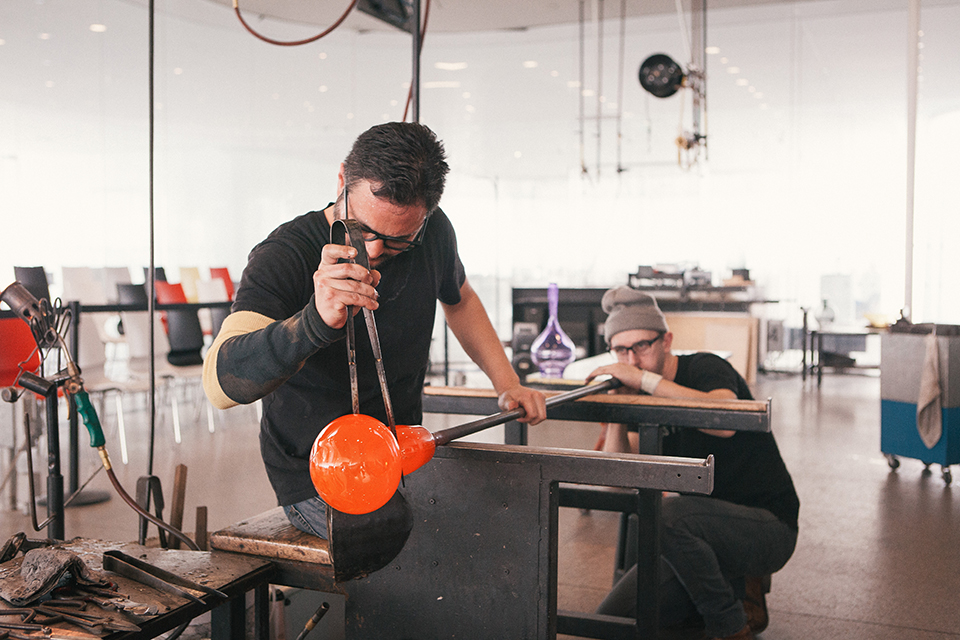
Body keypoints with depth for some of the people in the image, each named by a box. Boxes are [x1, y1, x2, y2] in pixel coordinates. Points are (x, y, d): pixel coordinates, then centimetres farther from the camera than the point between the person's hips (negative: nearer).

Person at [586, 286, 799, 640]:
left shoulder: (705, 368, -14)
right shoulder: (645, 398, 6)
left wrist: (644, 378, -34)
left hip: (768, 525, -7)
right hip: (701, 533, 7)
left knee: (666, 515, -36)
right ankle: (732, 589, 10)